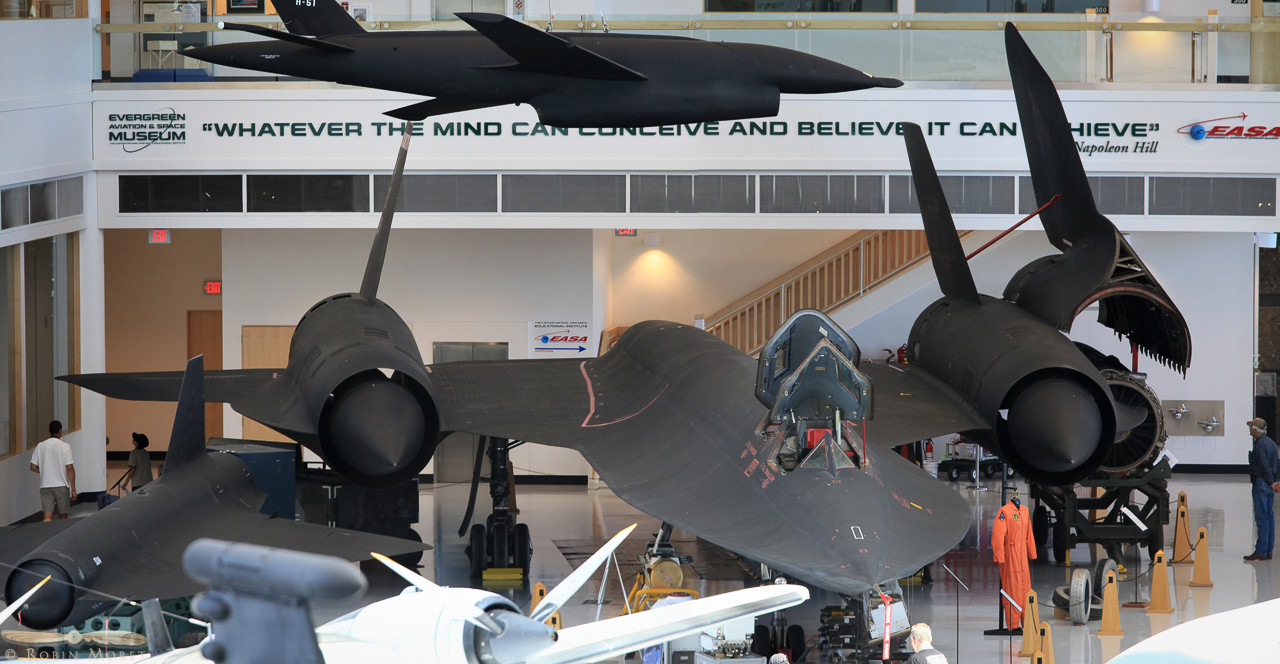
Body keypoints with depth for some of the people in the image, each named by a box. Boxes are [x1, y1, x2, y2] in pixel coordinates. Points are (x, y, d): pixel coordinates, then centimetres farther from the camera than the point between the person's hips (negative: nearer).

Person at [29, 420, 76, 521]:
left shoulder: (40, 446, 4)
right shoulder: (64, 446, -7)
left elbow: (33, 467, 5)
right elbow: (69, 468, -11)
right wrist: (73, 489, -6)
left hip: (45, 486, 2)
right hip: (61, 485, -2)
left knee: (47, 518, -7)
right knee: (62, 517, 13)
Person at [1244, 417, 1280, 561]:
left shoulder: (1260, 444, -15)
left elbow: (1264, 465, -19)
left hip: (1261, 483, -10)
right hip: (1268, 485, 10)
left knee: (1261, 518, -8)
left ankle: (1261, 552, -9)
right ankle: (1268, 551, 13)